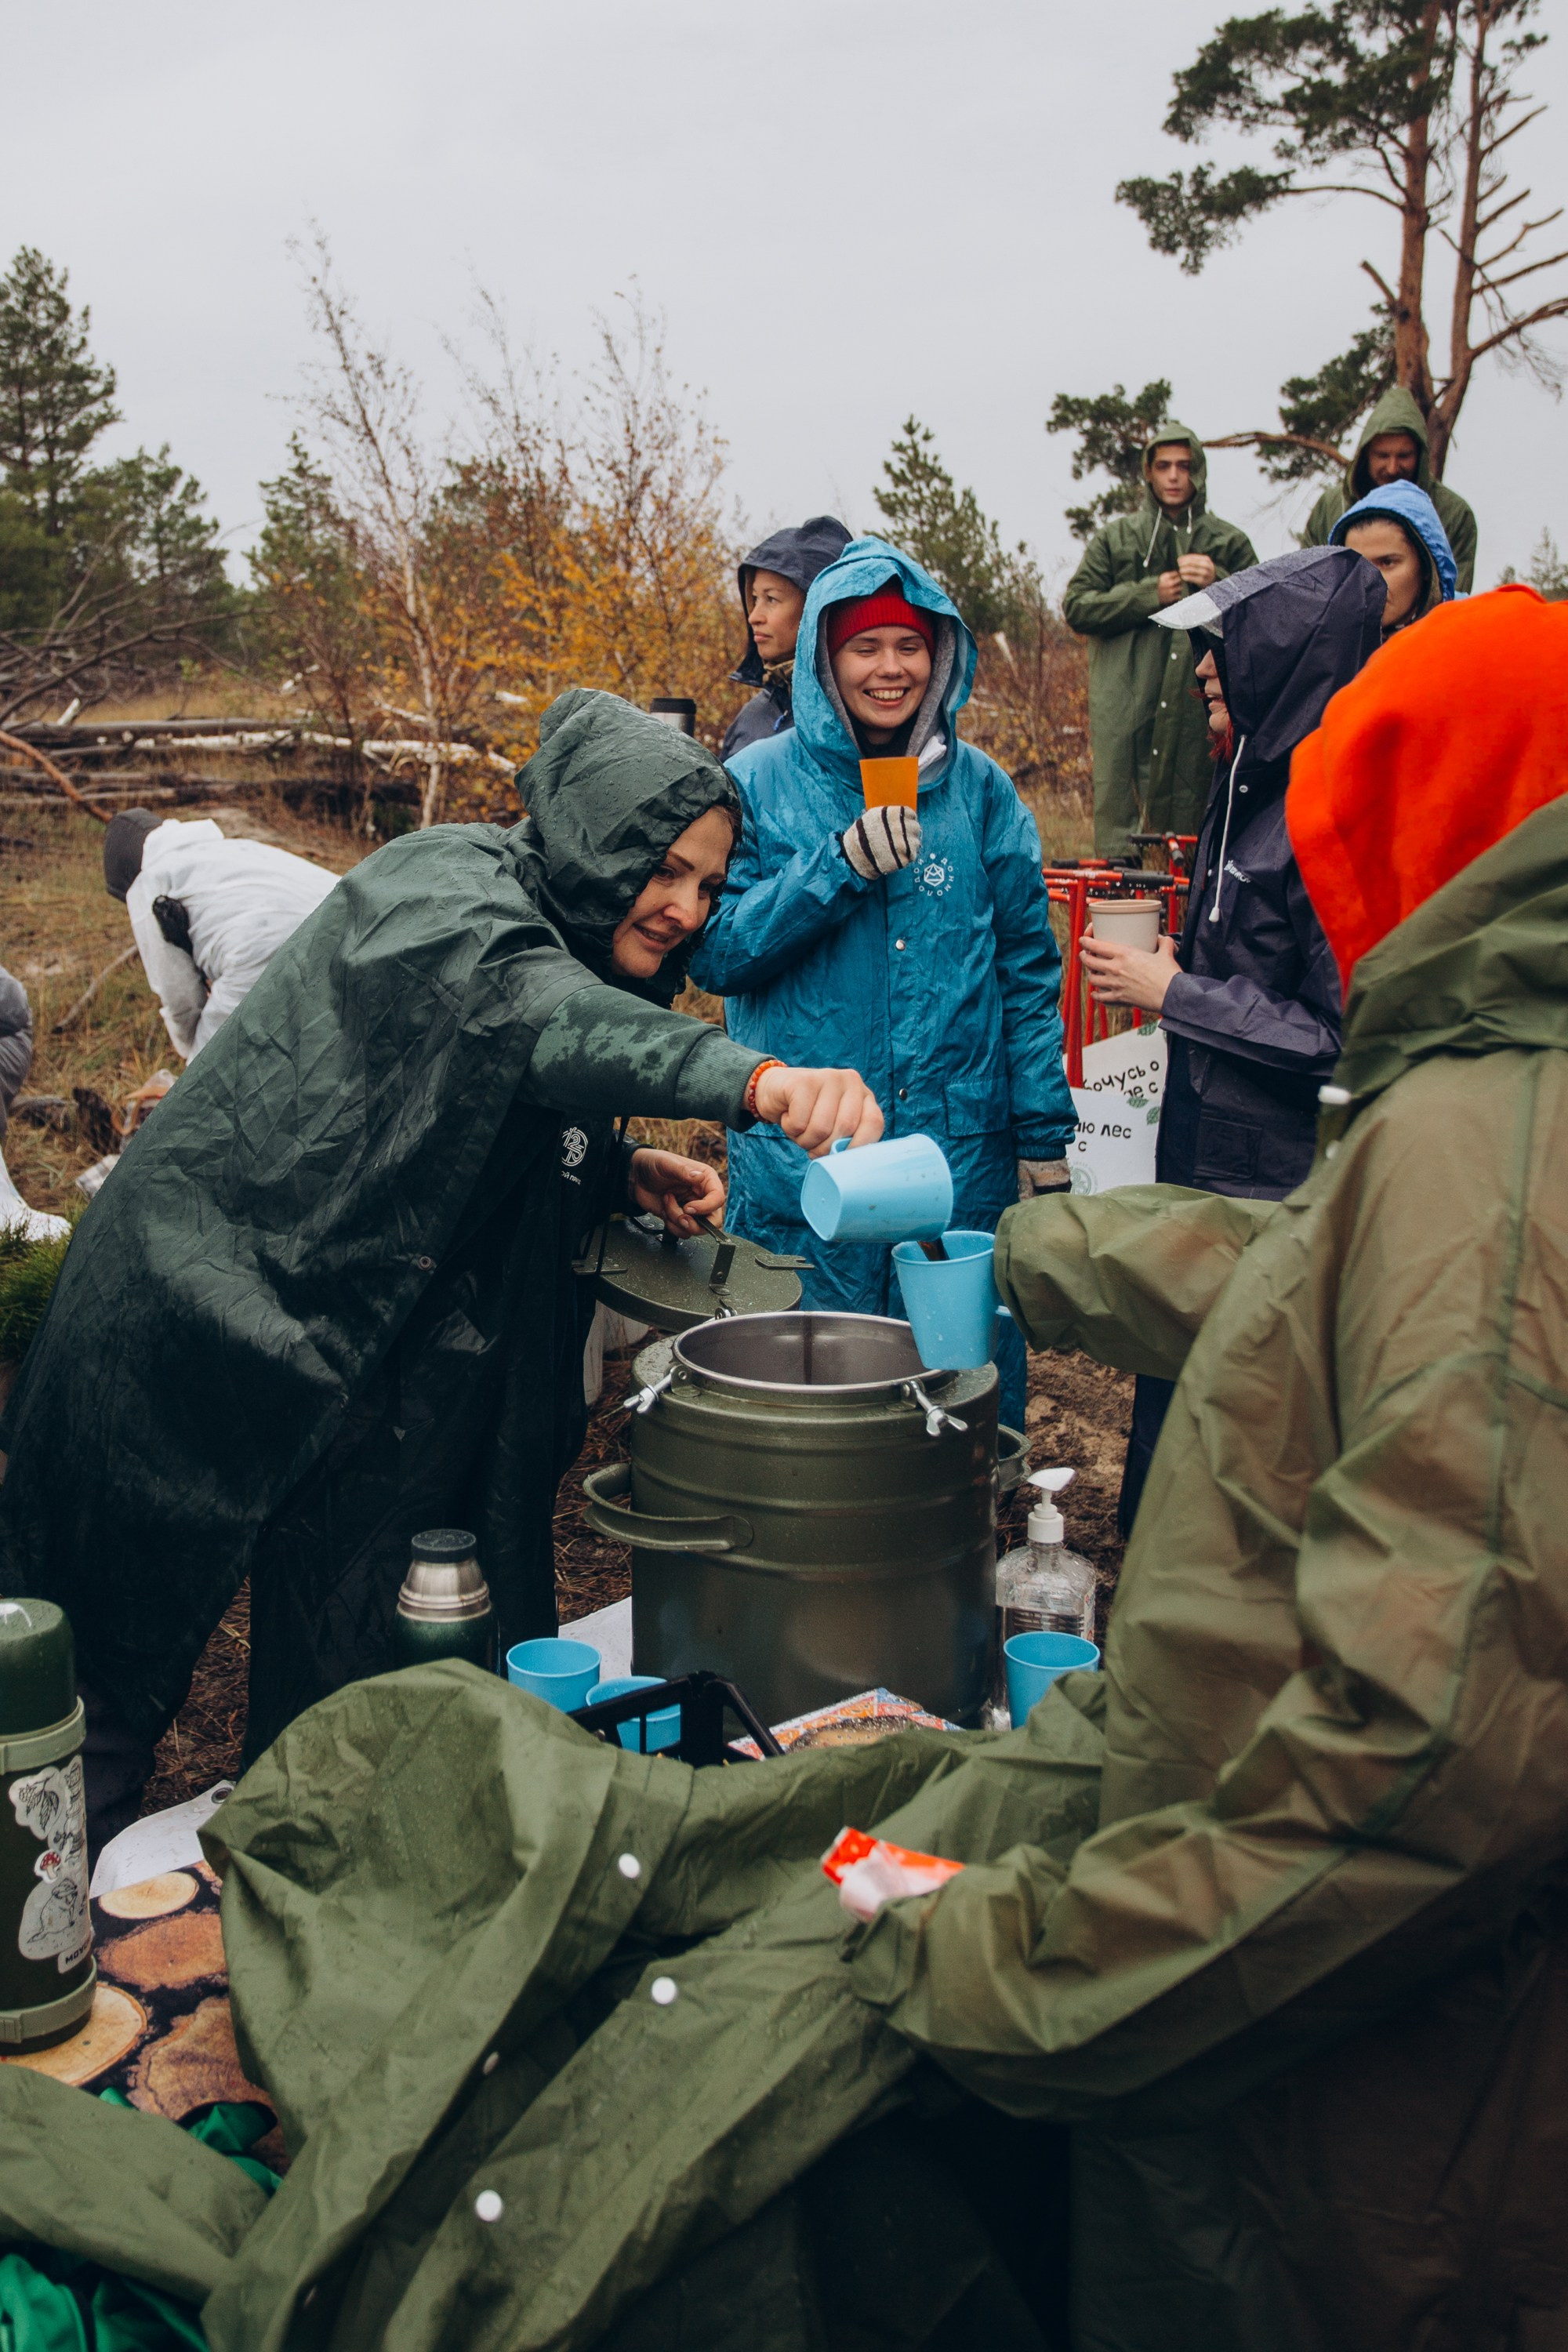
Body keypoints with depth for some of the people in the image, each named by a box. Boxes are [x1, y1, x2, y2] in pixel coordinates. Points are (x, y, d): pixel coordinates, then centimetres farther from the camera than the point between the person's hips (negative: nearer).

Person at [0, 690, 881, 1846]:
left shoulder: (585, 961, 10)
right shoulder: (447, 884, -16)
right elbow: (517, 1002, -40)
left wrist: (625, 1173, -1)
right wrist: (754, 1078, -52)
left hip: (374, 1379, 8)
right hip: (203, 1322, -7)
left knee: (338, 1686, 13)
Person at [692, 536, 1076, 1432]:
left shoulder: (981, 789, 7)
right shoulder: (758, 783, 2)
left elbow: (1030, 970, 10)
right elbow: (713, 951, -5)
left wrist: (1046, 1134, 5)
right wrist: (839, 868, -16)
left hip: (963, 1155, 2)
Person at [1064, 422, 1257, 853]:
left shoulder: (1230, 544, 17)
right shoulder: (1115, 538, 17)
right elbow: (1077, 607, 7)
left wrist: (1219, 584, -9)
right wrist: (1149, 595, -4)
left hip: (1197, 705, 0)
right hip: (1125, 714, 0)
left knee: (1187, 826, -2)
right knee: (1117, 823, -4)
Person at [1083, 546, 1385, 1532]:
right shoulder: (1256, 786, 9)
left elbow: (1346, 1035, -23)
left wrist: (1176, 993, -18)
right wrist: (1182, 958, 8)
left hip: (1276, 1189, -9)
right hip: (1205, 1161, 10)